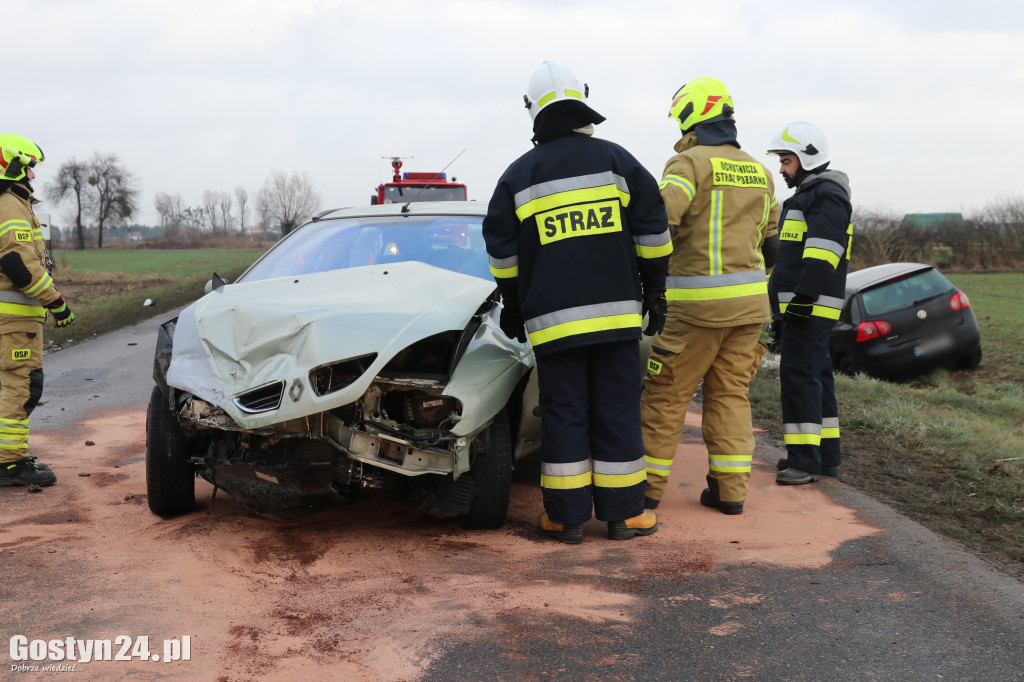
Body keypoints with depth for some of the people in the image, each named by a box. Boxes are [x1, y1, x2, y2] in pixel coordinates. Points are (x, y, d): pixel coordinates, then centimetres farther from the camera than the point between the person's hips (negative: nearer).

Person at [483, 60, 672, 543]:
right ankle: (622, 513, 10)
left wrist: (513, 307, 19)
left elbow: (502, 250, 8)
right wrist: (654, 290, 13)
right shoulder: (615, 160, 4)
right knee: (617, 411, 5)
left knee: (563, 413, 5)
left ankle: (567, 516, 7)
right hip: (617, 311, 0)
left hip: (552, 318, 0)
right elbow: (652, 230, 5)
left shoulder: (518, 175, 5)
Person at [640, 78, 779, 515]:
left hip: (698, 301, -7)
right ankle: (731, 490, 11)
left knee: (666, 394, 2)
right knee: (731, 394, 12)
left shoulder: (691, 162, -9)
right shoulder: (758, 172, 15)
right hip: (749, 300, 7)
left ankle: (648, 486, 8)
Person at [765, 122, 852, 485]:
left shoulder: (827, 196, -11)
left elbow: (821, 253, -22)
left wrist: (803, 298, -26)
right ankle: (826, 455, 19)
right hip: (800, 307, 11)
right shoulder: (806, 196, 24)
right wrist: (783, 306, 26)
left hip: (810, 306, -11)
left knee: (798, 376, -12)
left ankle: (805, 459, -10)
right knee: (816, 376, 13)